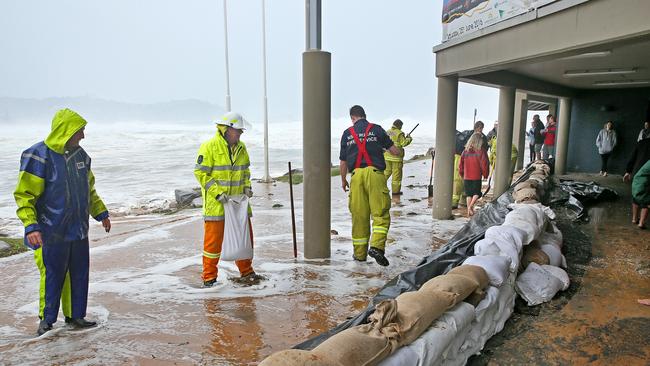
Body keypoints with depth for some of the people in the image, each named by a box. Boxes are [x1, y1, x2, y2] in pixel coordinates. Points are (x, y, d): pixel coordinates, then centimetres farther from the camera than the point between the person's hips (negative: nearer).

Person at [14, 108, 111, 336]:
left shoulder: (80, 155, 8)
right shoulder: (39, 156, -13)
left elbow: (89, 189, 20)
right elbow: (24, 195, -13)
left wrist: (101, 214, 20)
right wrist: (31, 227, -21)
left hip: (79, 230, 6)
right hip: (52, 232, -6)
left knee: (79, 275, 11)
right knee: (52, 276, 3)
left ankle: (75, 316, 25)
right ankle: (47, 319, 21)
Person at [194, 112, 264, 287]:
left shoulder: (241, 147, 9)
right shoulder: (209, 147, -11)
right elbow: (200, 172, -12)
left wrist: (246, 186, 3)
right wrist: (217, 192, -19)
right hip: (216, 202, -6)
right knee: (214, 239, 1)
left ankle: (246, 273, 26)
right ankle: (209, 277, 15)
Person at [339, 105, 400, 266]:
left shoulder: (347, 134, 13)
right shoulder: (377, 129, 9)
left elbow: (343, 162, 13)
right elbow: (395, 151, 9)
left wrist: (343, 180, 27)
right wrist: (396, 149, 33)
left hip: (356, 175, 2)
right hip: (375, 173, -2)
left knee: (359, 216, 9)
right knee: (381, 214, 0)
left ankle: (360, 253, 16)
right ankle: (377, 246, -17)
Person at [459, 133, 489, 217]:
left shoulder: (466, 151, 2)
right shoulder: (481, 151, -9)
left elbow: (461, 164, 7)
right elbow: (484, 164, -7)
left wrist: (462, 174, 20)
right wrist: (485, 174, 8)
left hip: (466, 177, 3)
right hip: (476, 177, -3)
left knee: (469, 194, 12)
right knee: (477, 193, 9)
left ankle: (469, 211, 12)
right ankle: (470, 206, -11)